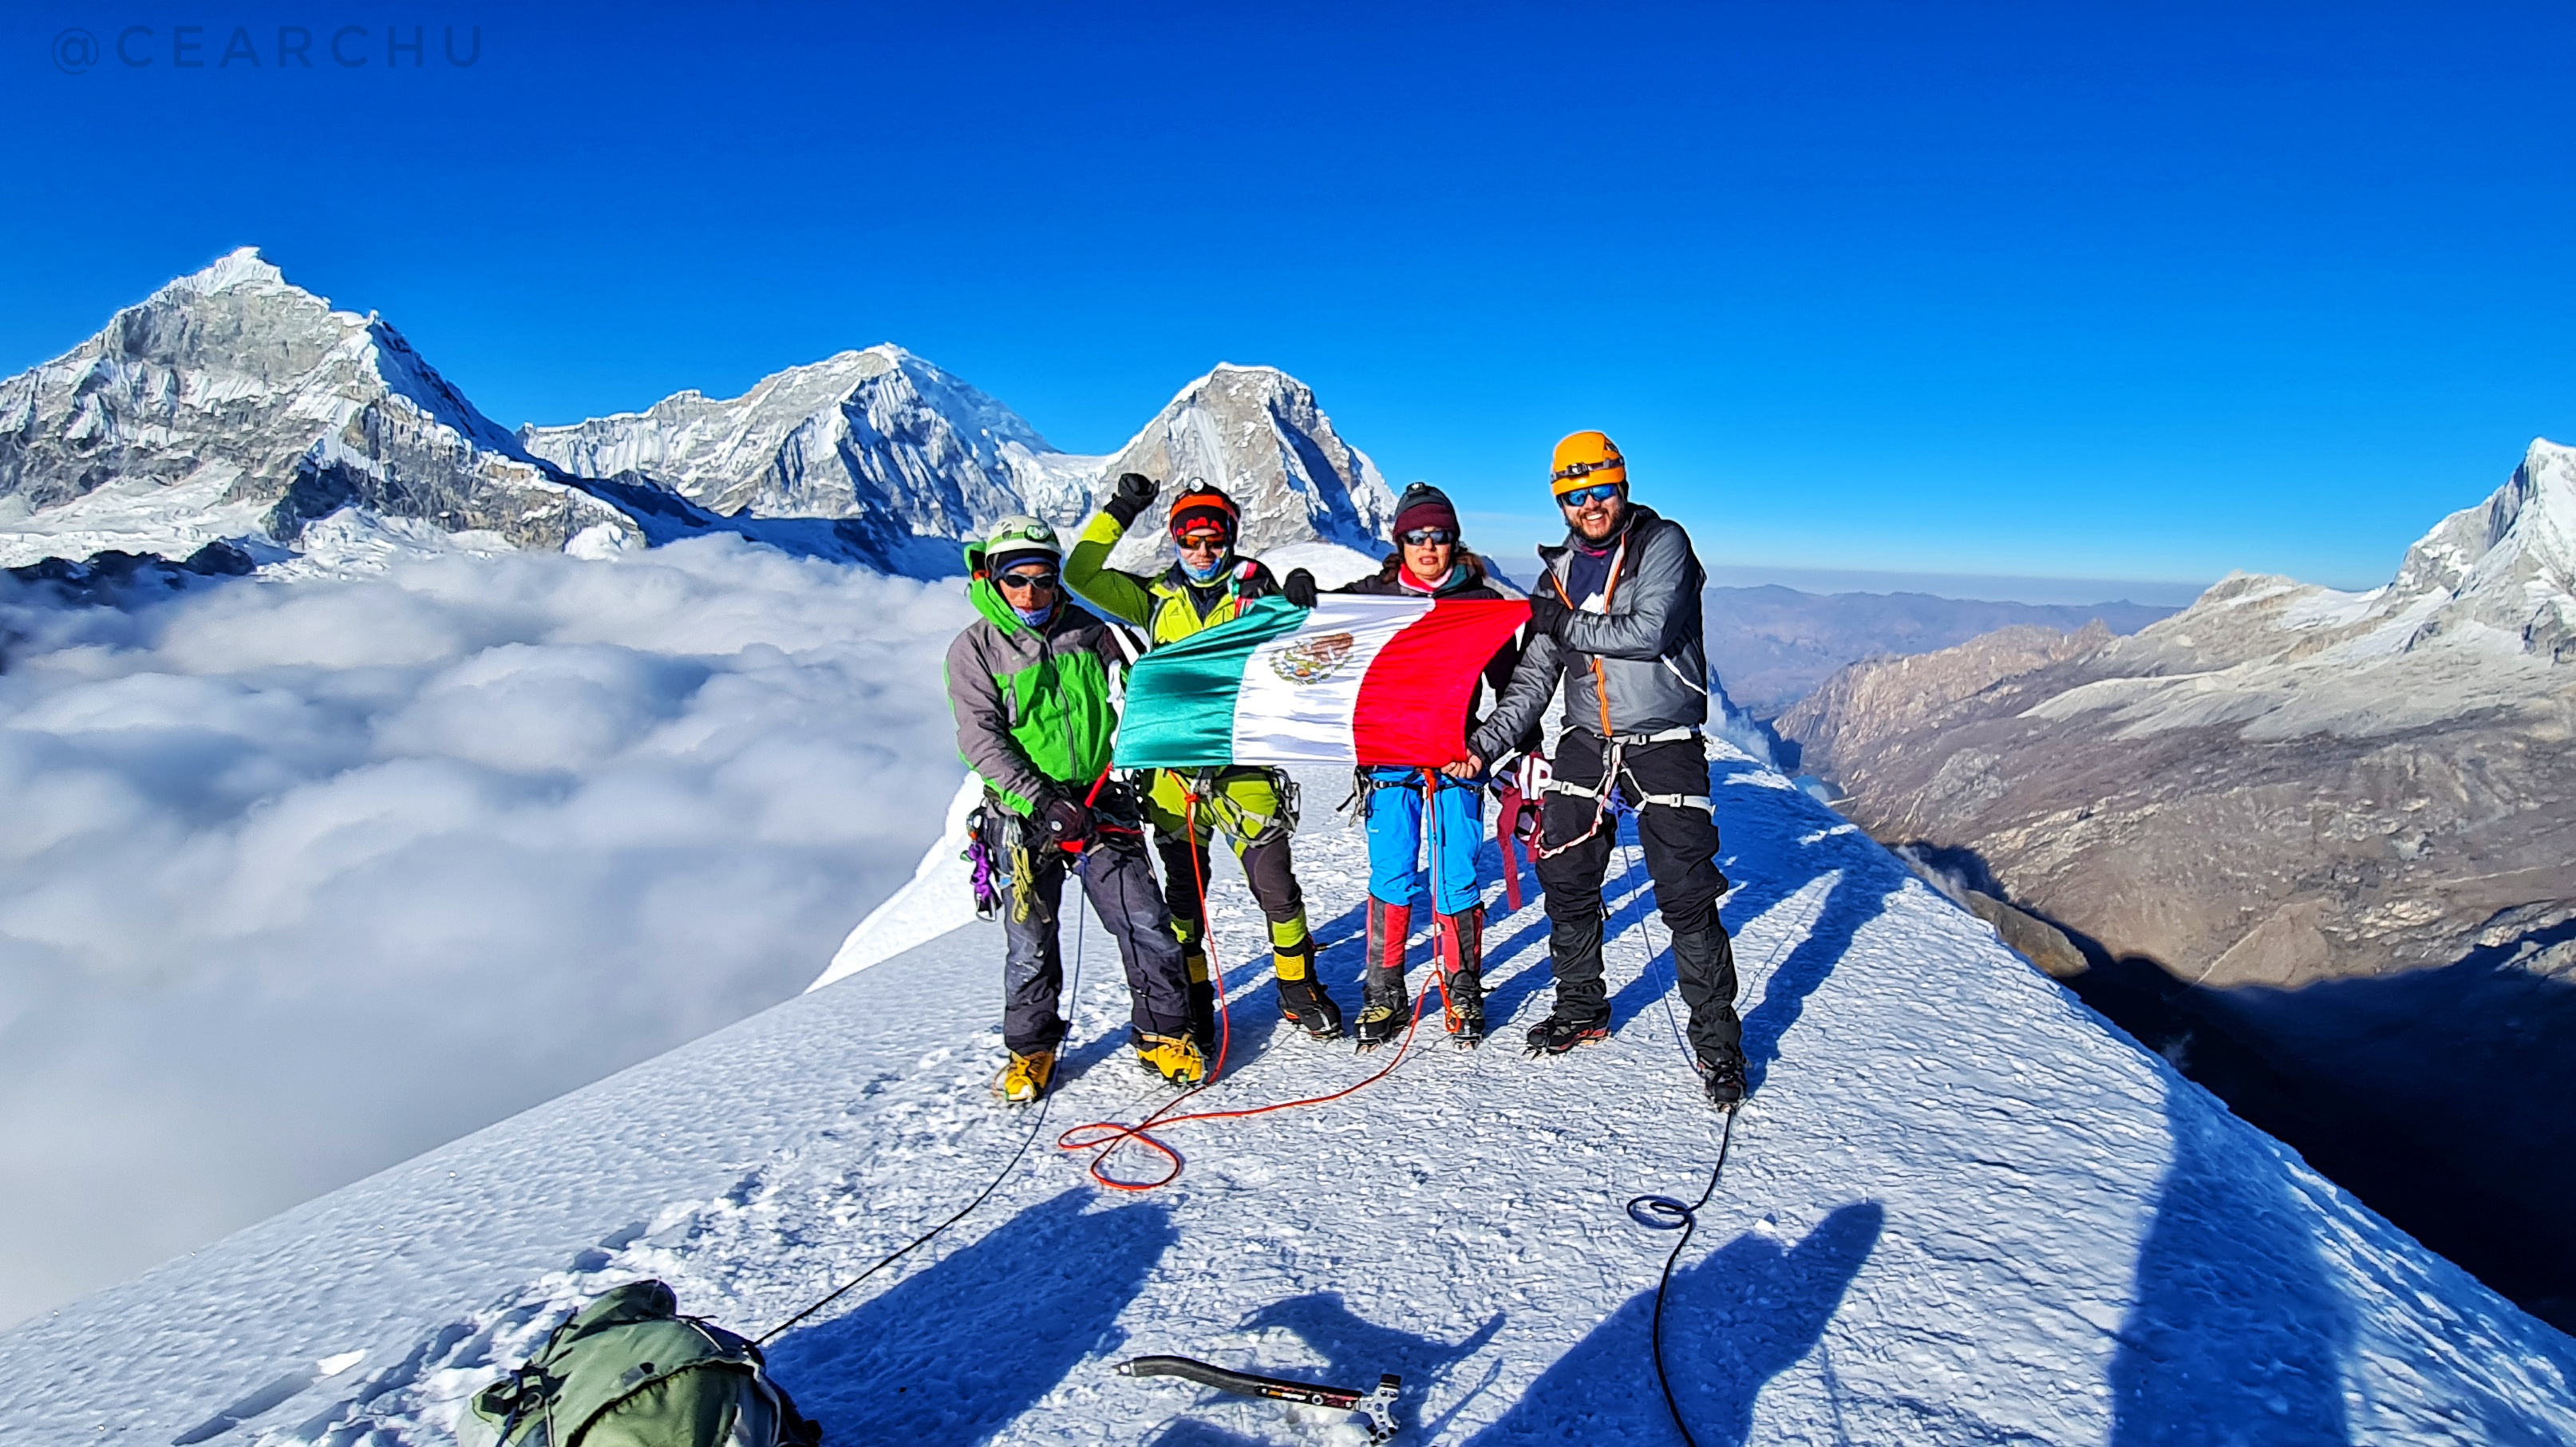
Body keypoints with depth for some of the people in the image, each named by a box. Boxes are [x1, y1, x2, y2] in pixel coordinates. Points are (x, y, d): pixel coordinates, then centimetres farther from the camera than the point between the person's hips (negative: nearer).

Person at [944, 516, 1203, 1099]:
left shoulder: (1088, 632, 6)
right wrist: (1044, 801, -20)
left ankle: (1163, 1034, 16)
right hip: (1025, 814, -2)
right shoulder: (973, 650, -2)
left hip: (1100, 803, 2)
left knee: (1146, 925, -2)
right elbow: (982, 742, -10)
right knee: (1030, 944, 5)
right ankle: (1031, 1049, 27)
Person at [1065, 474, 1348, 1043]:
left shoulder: (1254, 589, 4)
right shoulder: (1156, 597, 9)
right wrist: (1120, 511, 4)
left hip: (1241, 762, -2)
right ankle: (1190, 1001, 28)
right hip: (1173, 767, 2)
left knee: (1275, 881, 0)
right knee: (1184, 889, 12)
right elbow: (1081, 575, 6)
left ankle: (1299, 990, 22)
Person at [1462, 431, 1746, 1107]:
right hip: (1586, 743, 5)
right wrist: (1486, 742, -7)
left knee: (1686, 894, -4)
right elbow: (1535, 678, 4)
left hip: (1665, 744, -5)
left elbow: (1648, 632, -21)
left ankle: (1716, 1037, 12)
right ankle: (1581, 1008, 27)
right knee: (1565, 881, 7)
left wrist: (1566, 625, -14)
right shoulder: (1558, 574, 8)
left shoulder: (1663, 544, -5)